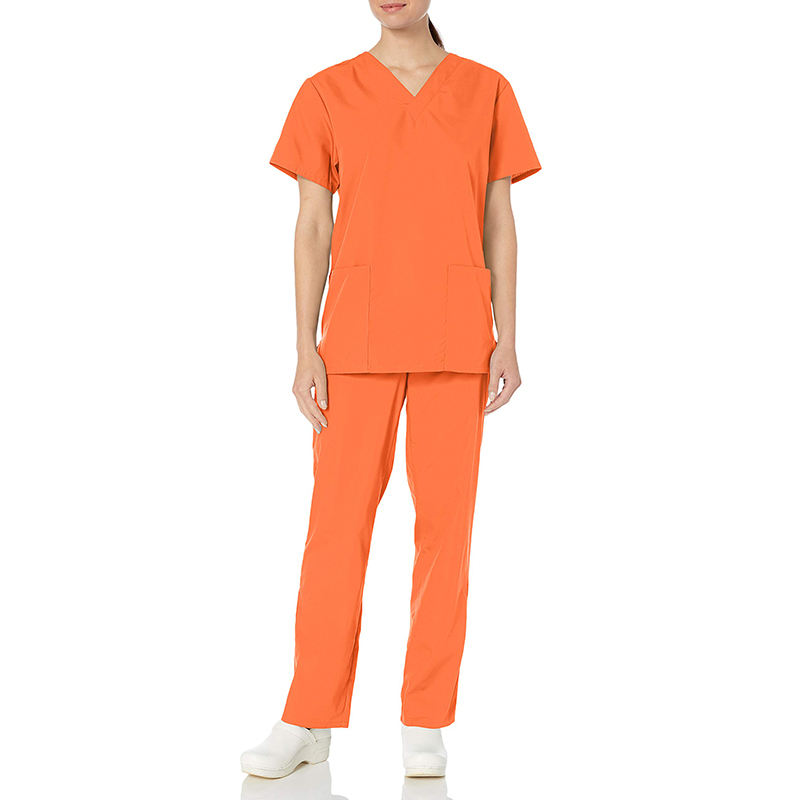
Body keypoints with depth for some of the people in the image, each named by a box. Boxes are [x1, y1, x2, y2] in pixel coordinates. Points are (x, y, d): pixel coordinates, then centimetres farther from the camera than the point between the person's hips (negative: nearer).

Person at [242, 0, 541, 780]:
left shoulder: (487, 91, 8)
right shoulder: (326, 93, 7)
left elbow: (498, 223, 7)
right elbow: (312, 228, 3)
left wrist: (507, 342, -2)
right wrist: (306, 352, -5)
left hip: (456, 332, 0)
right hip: (361, 331, 0)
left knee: (445, 517, -1)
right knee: (338, 516, -2)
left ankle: (425, 725, 11)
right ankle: (309, 721, 10)